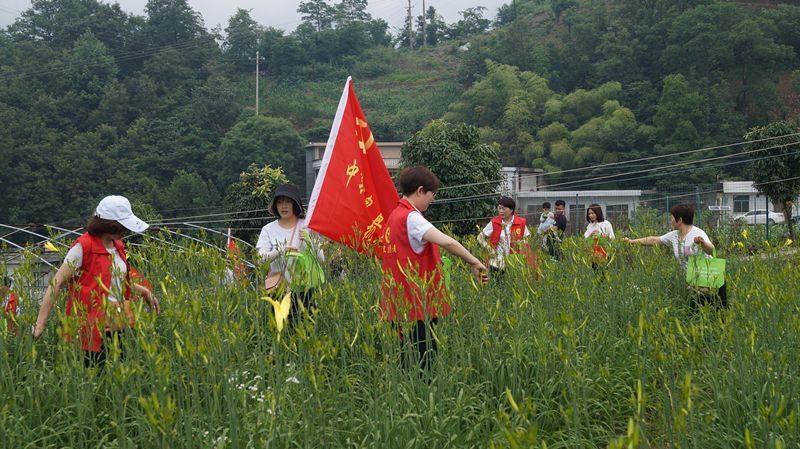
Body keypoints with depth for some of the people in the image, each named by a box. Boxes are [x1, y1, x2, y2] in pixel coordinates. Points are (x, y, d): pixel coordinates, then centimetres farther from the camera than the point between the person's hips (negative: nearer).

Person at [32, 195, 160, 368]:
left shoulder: (117, 245, 13)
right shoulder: (83, 246, -11)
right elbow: (56, 284, -10)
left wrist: (143, 292, 22)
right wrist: (40, 323, -13)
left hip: (118, 325, 8)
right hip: (94, 326, -8)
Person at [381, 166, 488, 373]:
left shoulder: (394, 215, 16)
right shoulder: (411, 218, -15)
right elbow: (447, 242, -28)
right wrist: (474, 262, -19)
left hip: (399, 306, 10)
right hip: (418, 307, -10)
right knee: (424, 362, -8)